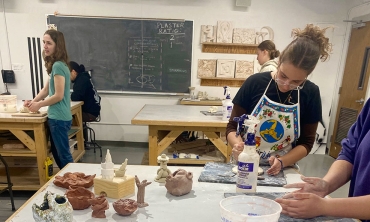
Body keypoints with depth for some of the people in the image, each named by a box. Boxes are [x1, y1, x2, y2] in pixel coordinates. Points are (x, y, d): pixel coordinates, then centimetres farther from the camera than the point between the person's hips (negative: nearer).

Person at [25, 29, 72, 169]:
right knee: (57, 153, 19)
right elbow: (46, 90, 18)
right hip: (57, 117, 10)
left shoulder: (58, 65, -16)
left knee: (64, 155, 1)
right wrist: (33, 101, 4)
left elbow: (58, 96, -19)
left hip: (59, 118, -10)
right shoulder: (56, 65, 14)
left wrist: (39, 105, -6)